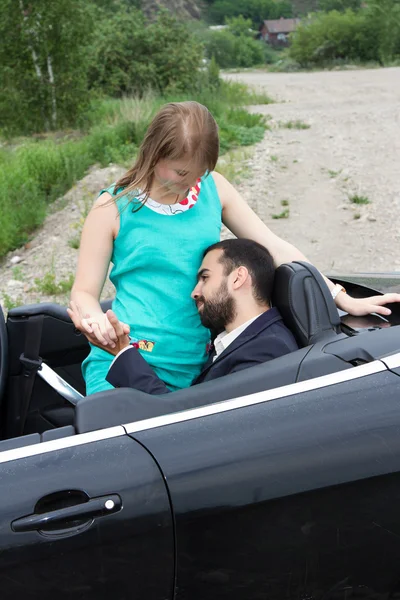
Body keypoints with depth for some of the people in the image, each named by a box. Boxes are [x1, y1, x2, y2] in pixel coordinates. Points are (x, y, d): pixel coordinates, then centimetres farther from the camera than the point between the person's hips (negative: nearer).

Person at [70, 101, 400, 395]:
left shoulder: (213, 189, 7)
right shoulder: (114, 207, -3)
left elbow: (274, 248, 7)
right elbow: (85, 291, 0)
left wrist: (343, 299, 0)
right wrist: (94, 318, -25)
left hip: (194, 366, 4)